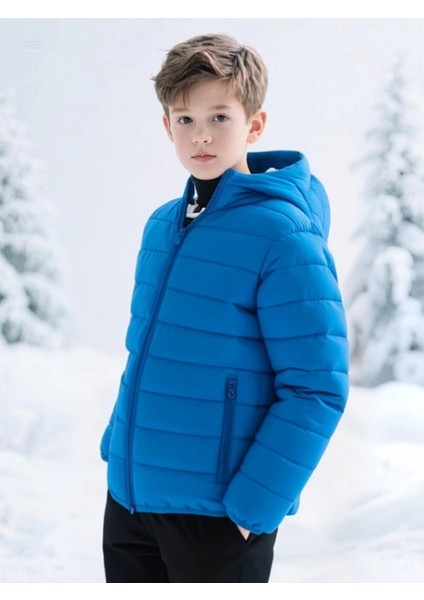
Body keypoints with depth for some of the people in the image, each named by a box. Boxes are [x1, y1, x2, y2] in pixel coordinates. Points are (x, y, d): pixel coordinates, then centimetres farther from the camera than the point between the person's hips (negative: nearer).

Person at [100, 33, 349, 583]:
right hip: (129, 492, 6)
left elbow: (318, 388, -17)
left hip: (219, 511, -6)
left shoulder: (282, 234, -16)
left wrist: (254, 503, -19)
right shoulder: (161, 225, 5)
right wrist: (118, 448, 11)